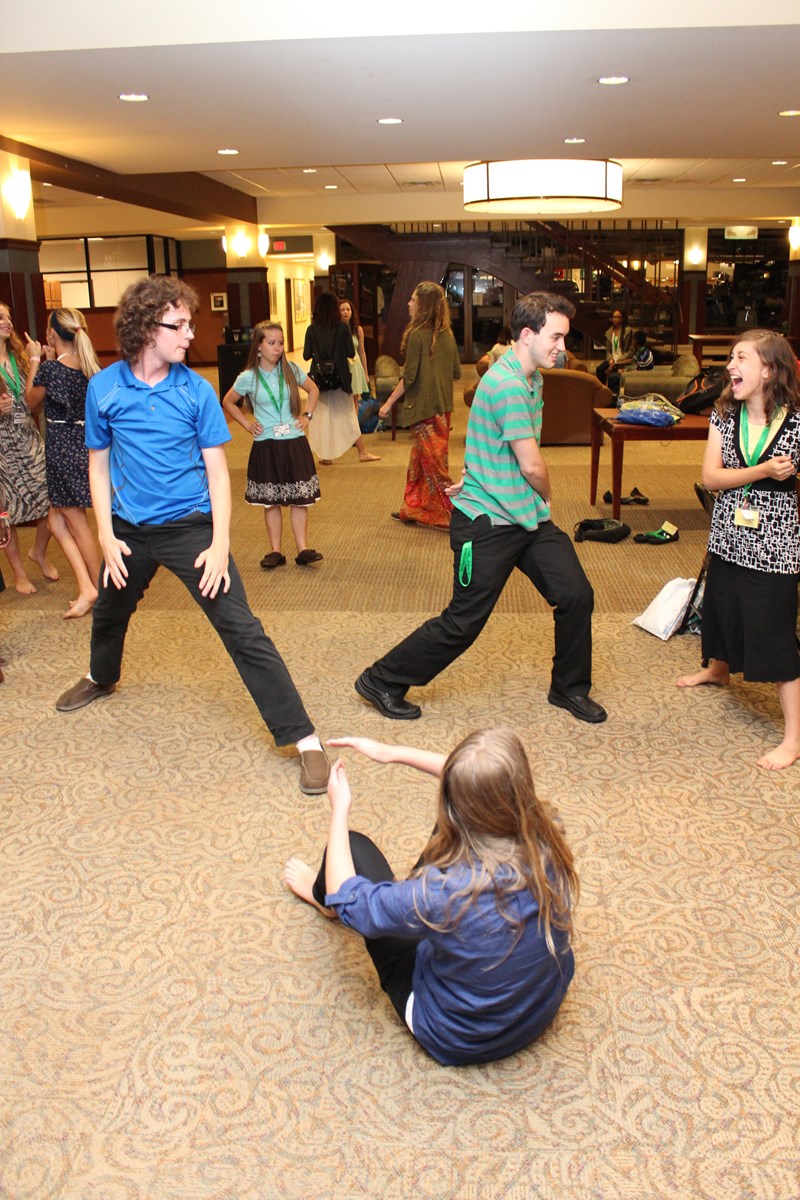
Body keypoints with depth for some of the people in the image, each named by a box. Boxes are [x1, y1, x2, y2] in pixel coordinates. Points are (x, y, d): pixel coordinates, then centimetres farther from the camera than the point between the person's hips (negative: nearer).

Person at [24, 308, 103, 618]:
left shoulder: (50, 368, -15)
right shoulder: (88, 367, 4)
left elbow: (31, 401, 2)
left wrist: (35, 361, 6)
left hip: (62, 446, -7)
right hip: (85, 441, 7)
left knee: (76, 523, 4)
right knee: (56, 519, 16)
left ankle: (94, 591, 12)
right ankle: (87, 588, 14)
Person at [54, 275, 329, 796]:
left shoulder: (196, 390, -8)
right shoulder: (104, 388, -3)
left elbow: (217, 469, -6)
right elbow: (99, 464, 5)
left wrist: (220, 545, -15)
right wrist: (106, 536, -3)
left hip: (190, 526, -3)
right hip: (130, 531, 3)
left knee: (242, 630, -13)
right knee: (109, 612, 26)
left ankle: (304, 738, -12)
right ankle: (102, 678, 61)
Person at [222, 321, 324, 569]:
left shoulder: (291, 370, 1)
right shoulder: (248, 378, -4)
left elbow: (313, 390, 17)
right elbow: (228, 402, 10)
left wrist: (307, 415, 6)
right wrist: (247, 423, 2)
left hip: (295, 443, 1)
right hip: (266, 446, -1)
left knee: (300, 499, 2)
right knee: (271, 501, 5)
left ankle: (303, 549, 8)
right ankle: (275, 551, 13)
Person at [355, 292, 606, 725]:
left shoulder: (530, 377, 11)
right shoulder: (507, 384, -21)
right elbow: (531, 466, -19)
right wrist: (546, 497, 0)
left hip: (527, 517, 9)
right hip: (487, 522, -9)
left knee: (576, 595, 4)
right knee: (462, 623, -2)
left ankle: (569, 688, 25)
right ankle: (381, 681, 15)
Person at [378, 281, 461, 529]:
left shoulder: (417, 335, -15)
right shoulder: (447, 334, 5)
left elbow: (408, 377, -16)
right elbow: (457, 372, 10)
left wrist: (388, 404, -7)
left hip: (423, 408, -7)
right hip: (443, 407, 7)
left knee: (433, 463, -1)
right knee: (420, 458, 18)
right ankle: (414, 510, 28)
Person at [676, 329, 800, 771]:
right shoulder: (724, 415, -2)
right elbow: (710, 477, -12)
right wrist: (764, 472, -22)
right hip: (728, 537, 5)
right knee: (721, 607, 25)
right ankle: (718, 669, 57)